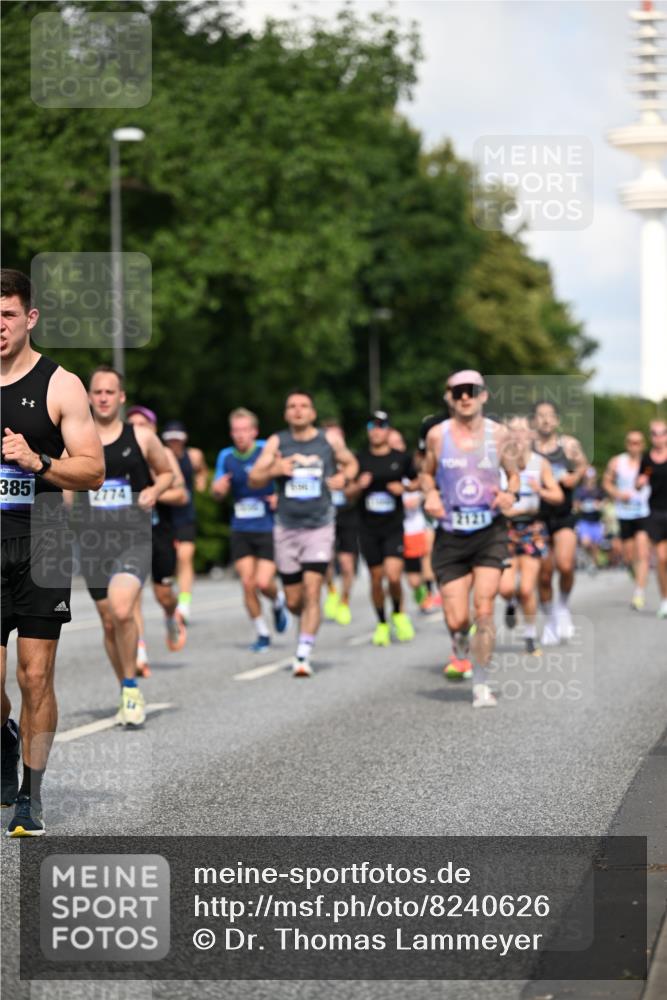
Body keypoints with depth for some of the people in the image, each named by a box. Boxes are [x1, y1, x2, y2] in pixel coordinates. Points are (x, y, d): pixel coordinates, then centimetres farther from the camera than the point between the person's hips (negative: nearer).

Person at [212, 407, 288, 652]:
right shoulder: (226, 456, 5)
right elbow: (217, 493, 10)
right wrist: (218, 488, -13)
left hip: (269, 529, -3)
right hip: (241, 531, 3)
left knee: (263, 582, -12)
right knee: (247, 583, -3)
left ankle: (278, 602, 24)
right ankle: (262, 633, 14)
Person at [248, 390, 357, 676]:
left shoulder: (330, 441, 2)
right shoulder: (276, 443, 2)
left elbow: (351, 463, 19)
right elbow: (253, 480, -1)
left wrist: (344, 476, -3)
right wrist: (273, 470, -21)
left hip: (320, 526, -2)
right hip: (287, 528, 2)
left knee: (312, 591, -15)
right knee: (293, 601, 7)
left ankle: (303, 656, -14)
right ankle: (310, 621, 41)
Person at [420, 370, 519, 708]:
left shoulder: (499, 434, 2)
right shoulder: (437, 435, 1)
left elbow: (514, 474, 14)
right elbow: (426, 473, 15)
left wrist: (511, 494, -8)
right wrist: (430, 494, -6)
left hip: (490, 532, 0)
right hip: (450, 535, 0)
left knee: (484, 608, -13)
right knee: (456, 620, -3)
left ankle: (480, 683, 2)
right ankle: (461, 650, 36)